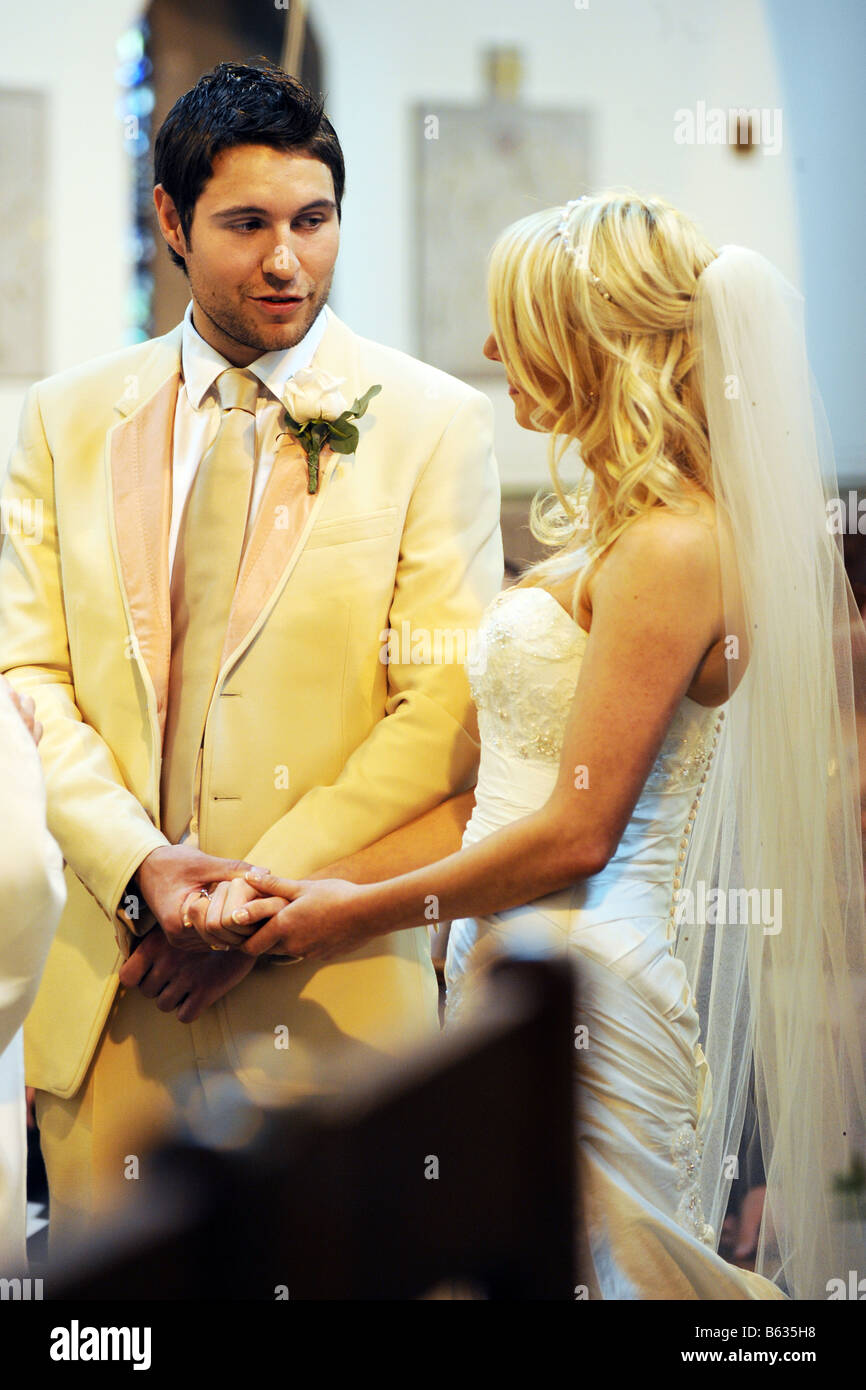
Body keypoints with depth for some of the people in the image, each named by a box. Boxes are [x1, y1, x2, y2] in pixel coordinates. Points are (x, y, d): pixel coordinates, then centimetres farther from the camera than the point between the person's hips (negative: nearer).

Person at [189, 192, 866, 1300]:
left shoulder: (671, 548, -15)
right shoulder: (605, 529, 14)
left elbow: (576, 834, -17)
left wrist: (361, 912, -6)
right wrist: (302, 887, 6)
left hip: (586, 999, -9)